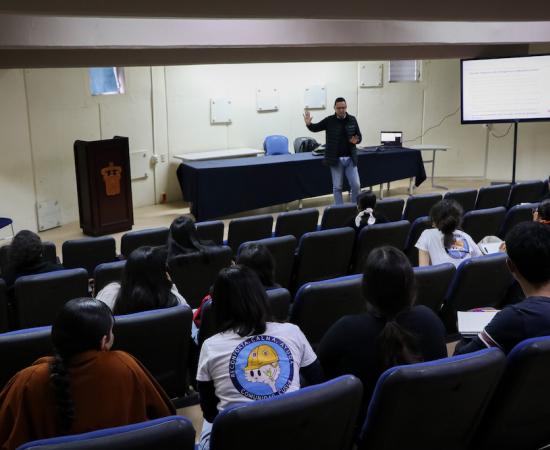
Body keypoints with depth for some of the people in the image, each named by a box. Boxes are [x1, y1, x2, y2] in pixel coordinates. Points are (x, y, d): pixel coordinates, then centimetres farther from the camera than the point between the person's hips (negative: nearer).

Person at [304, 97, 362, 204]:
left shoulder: (352, 120, 2)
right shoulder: (329, 120, -3)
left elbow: (359, 136, 9)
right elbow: (315, 128, 5)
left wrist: (356, 140, -14)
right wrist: (308, 124, -17)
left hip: (350, 158, 2)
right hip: (336, 159, -1)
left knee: (356, 185, 1)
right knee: (337, 187, 5)